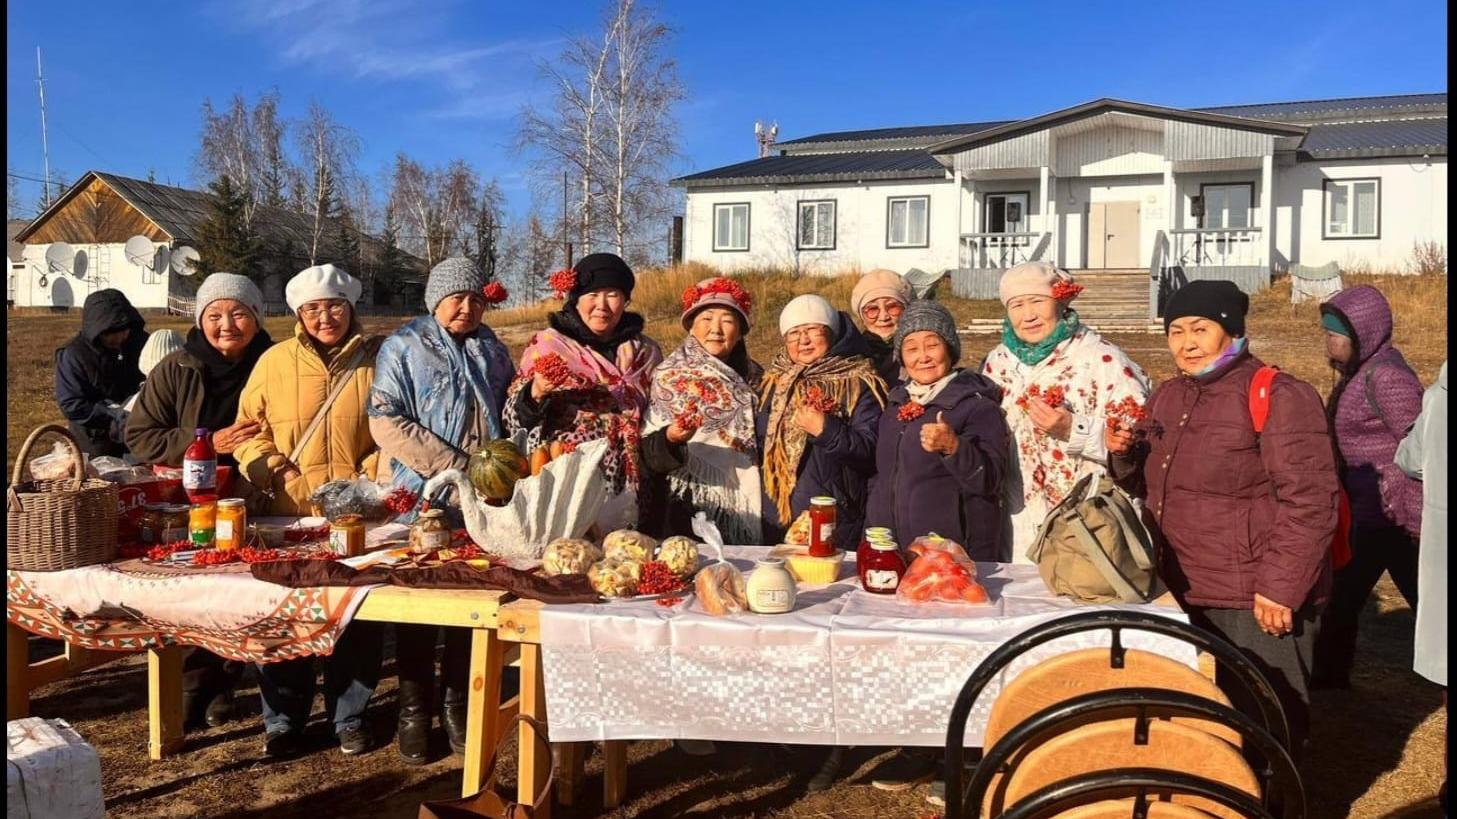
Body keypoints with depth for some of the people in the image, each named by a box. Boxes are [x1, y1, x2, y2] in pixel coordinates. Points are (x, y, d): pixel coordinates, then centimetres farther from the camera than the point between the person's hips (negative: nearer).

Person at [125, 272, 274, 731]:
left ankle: (221, 683, 23)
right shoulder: (175, 372, 1)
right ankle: (195, 683, 18)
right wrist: (208, 443, -13)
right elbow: (139, 436, -2)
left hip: (252, 505, 0)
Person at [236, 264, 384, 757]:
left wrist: (372, 476, -9)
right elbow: (249, 427, 11)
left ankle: (350, 716, 23)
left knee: (359, 618, 6)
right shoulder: (275, 361, 6)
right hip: (290, 512, 1)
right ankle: (283, 718, 24)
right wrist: (265, 467, -5)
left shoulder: (377, 360, 2)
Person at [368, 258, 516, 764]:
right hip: (423, 499, -4)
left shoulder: (491, 349, 15)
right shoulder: (403, 347, 0)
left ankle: (458, 705, 21)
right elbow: (386, 422, -10)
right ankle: (415, 712, 17)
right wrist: (455, 466, -14)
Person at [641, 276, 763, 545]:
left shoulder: (756, 379, 9)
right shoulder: (669, 377, -2)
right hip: (687, 513, -3)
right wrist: (669, 440, -27)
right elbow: (648, 456, -8)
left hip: (746, 513, 3)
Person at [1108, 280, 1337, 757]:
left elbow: (1308, 501, -18)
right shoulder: (1168, 397, 11)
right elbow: (1151, 485, 21)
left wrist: (1281, 587, -22)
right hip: (1182, 594, 8)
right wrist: (1125, 454, 0)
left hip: (1255, 602, -7)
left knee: (1259, 721, 2)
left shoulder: (1278, 396, -12)